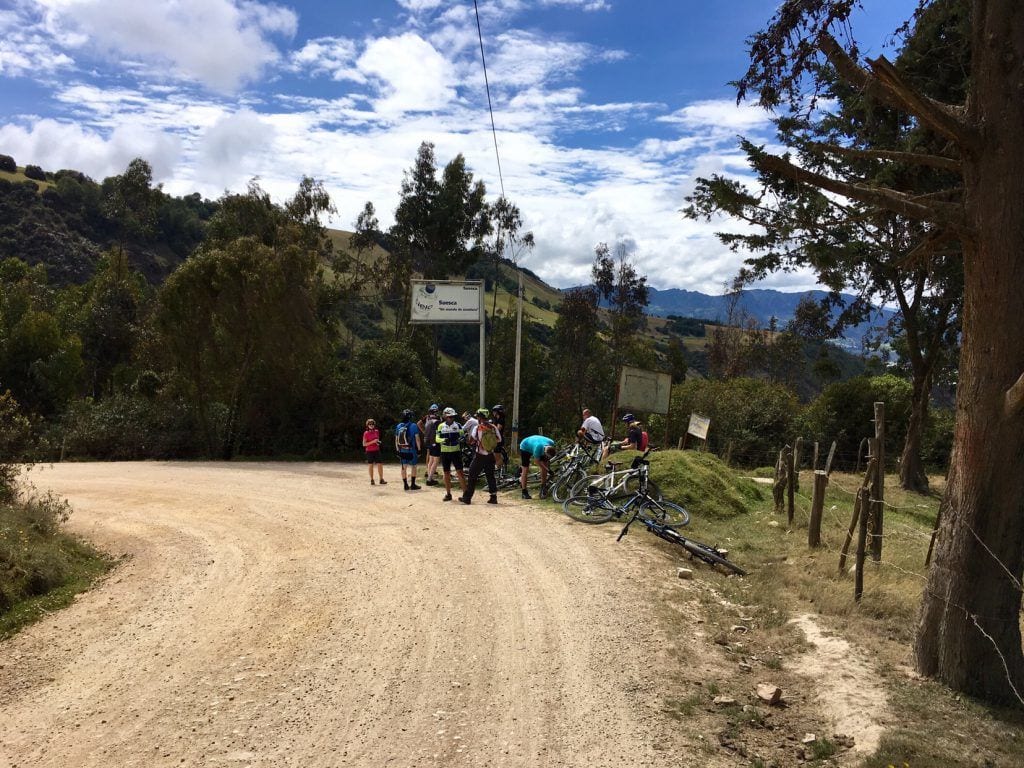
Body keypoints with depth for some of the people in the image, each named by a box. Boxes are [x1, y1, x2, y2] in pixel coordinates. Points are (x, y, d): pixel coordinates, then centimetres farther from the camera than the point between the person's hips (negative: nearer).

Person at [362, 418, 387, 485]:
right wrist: (373, 442, -18)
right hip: (369, 451, -3)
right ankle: (371, 480, 11)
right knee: (371, 466, 3)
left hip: (377, 450, 4)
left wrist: (378, 442, 0)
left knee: (380, 465, -1)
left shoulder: (377, 432, 7)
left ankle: (381, 479, 4)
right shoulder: (366, 433, -6)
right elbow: (364, 444, -8)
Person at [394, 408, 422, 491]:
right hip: (411, 450, -4)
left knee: (404, 467, 10)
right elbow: (417, 438, -12)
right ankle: (413, 485, 7)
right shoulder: (413, 426, -11)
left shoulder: (398, 426, 3)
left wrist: (397, 450, 13)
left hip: (401, 450, 4)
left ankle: (405, 485, 13)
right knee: (413, 466, 8)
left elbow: (396, 439, 6)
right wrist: (419, 449, -5)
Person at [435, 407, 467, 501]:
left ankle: (465, 493, -6)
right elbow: (437, 438, -2)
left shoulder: (458, 425, 2)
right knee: (446, 473, 8)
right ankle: (448, 494, 18)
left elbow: (462, 435, -3)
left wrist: (461, 439, -27)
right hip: (445, 452, 2)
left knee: (460, 472, -8)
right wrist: (443, 440, -23)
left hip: (456, 451, -2)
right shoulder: (441, 426, 4)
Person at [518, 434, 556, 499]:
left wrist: (548, 460, 3)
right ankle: (524, 492, -4)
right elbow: (538, 462, -26)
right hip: (525, 448, -6)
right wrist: (548, 470, -24)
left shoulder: (551, 443, -29)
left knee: (545, 466, -4)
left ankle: (543, 487, 8)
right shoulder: (538, 449, -44)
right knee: (525, 469, -11)